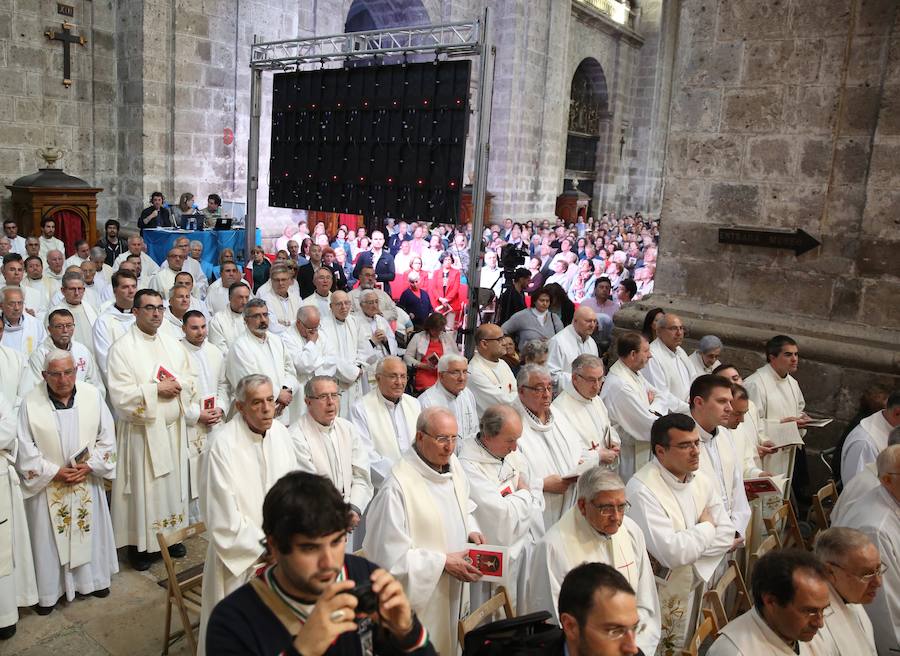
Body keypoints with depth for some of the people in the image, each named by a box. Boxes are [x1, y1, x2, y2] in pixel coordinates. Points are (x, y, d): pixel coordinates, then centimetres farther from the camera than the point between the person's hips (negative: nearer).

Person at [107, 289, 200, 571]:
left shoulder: (172, 344, 9)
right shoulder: (122, 347, -9)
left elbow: (191, 378, 9)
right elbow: (120, 394, -16)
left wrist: (177, 385, -11)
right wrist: (156, 390, -17)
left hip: (173, 428, 5)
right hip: (142, 431, -5)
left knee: (173, 481, 13)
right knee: (144, 487, 2)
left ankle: (172, 534, 27)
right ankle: (140, 544, 15)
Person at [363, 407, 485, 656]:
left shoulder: (453, 464, -2)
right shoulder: (397, 487, -27)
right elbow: (392, 555, -23)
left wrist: (471, 531, -3)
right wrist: (444, 563, -20)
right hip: (421, 596, -7)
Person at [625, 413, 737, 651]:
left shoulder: (700, 480, 2)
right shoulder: (642, 490, -24)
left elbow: (727, 533, 0)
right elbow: (671, 552, -29)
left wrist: (688, 550, -16)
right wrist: (706, 528, -12)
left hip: (695, 590, 7)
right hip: (660, 598, -7)